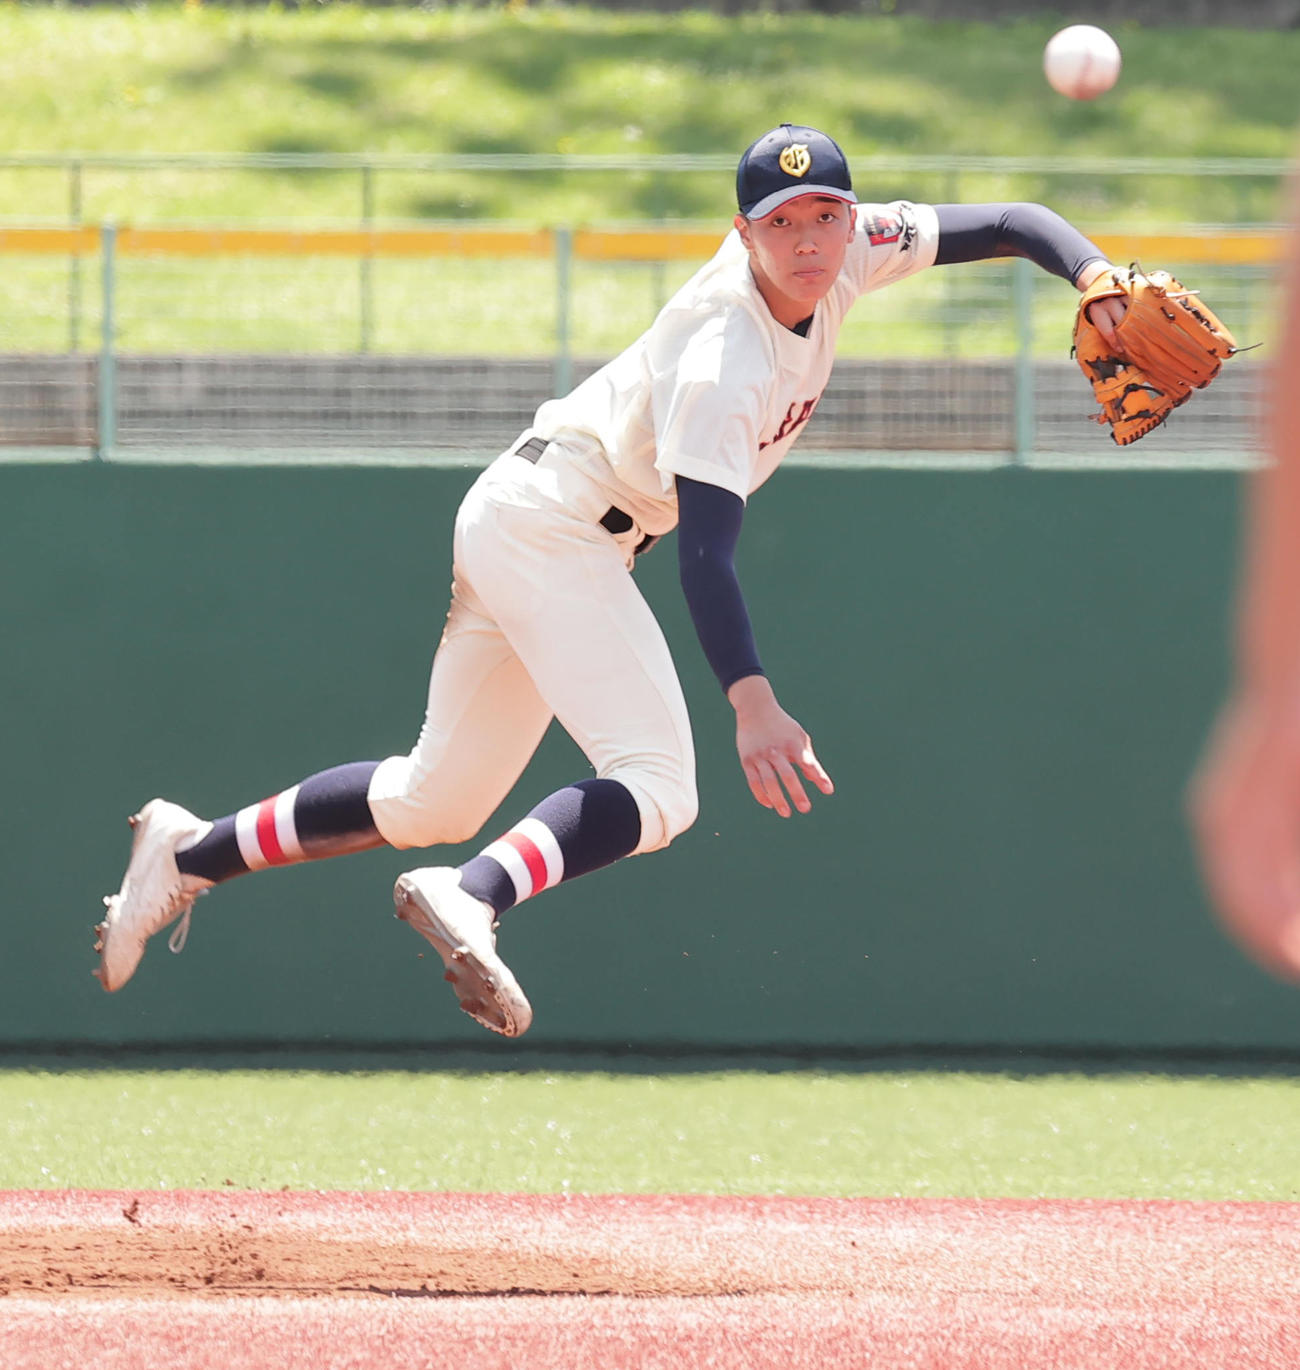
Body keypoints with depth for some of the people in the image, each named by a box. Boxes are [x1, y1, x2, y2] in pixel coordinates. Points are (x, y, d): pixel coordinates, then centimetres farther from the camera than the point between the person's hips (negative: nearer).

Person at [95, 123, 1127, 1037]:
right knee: (656, 788, -25)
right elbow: (707, 556, -35)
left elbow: (1005, 226, 3)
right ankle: (471, 899, -40)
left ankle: (189, 854, 24)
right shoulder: (722, 366, -28)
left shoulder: (847, 252, -4)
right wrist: (754, 704, -46)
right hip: (550, 525, -9)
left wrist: (1095, 277, -17)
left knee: (435, 804, 15)